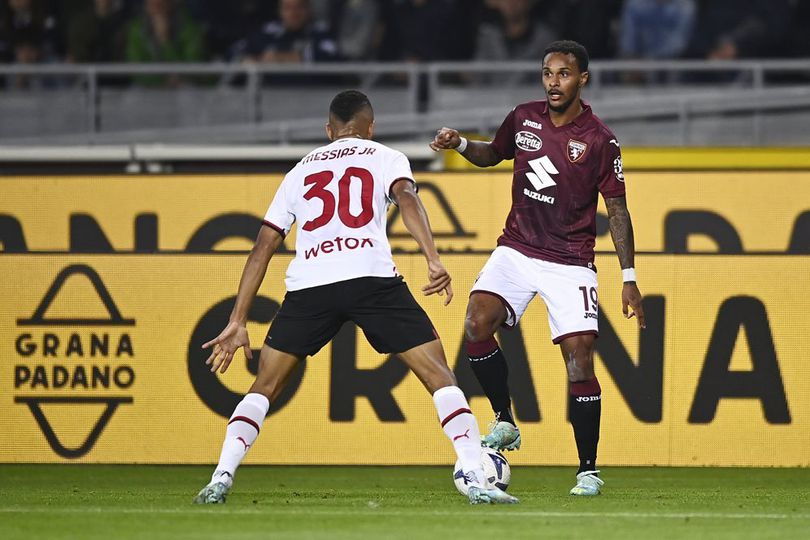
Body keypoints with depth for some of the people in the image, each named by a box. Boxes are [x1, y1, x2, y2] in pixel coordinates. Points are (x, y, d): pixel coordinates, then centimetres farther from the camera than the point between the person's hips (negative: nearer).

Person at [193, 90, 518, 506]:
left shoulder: (300, 171, 29)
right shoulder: (385, 158, 20)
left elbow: (263, 248, 25)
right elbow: (406, 198, -4)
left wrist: (238, 322, 25)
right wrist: (434, 261, -15)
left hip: (308, 284, 3)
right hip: (372, 277, -2)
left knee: (265, 386, 17)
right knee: (438, 374, 4)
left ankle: (221, 478, 2)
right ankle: (476, 480, -7)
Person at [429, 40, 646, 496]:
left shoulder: (600, 140, -9)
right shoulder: (523, 118, 2)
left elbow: (617, 210, -3)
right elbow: (492, 154, 22)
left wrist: (629, 278, -6)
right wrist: (460, 144, 0)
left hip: (570, 262, -3)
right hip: (517, 249, 3)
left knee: (580, 359, -11)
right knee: (478, 323, -20)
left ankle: (589, 470, -1)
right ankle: (505, 423, -2)